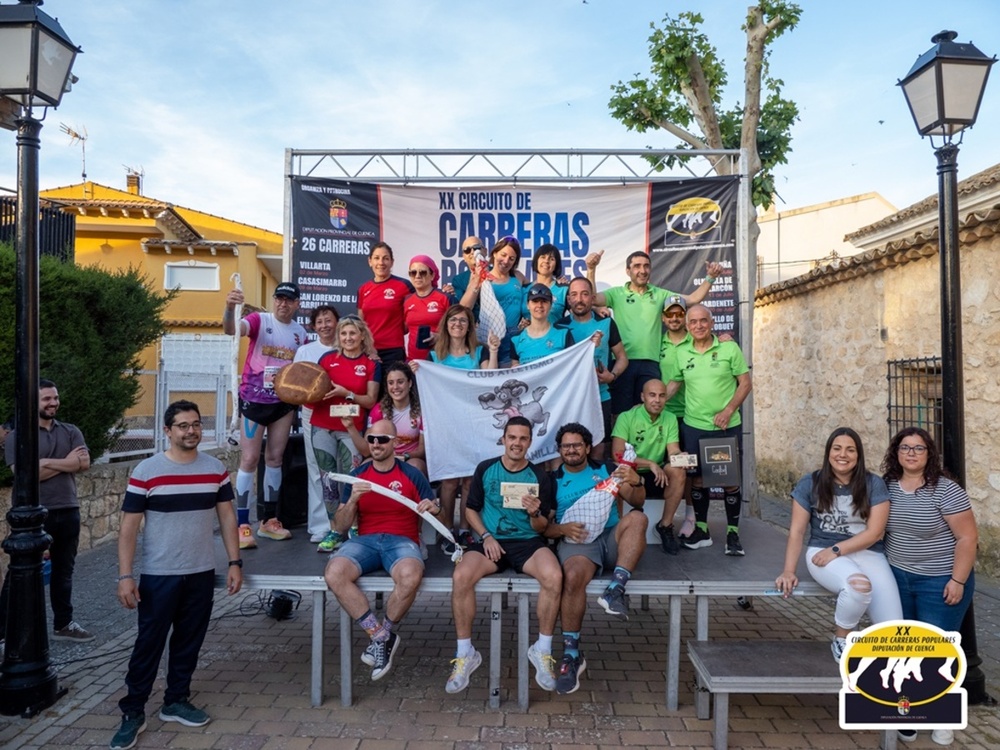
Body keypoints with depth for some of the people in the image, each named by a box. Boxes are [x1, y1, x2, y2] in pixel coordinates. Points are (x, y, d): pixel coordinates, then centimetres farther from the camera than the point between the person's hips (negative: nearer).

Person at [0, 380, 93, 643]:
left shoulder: (71, 431, 7)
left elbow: (84, 463, -8)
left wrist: (45, 464, -14)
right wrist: (65, 463, -12)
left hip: (68, 512, 4)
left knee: (63, 571, 14)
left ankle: (63, 624, 26)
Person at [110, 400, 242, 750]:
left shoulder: (216, 469, 0)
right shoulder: (146, 471, -9)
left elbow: (227, 517, 5)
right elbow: (129, 526, -7)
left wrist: (235, 562, 1)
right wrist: (125, 576, -11)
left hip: (202, 574, 3)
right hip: (158, 576, -3)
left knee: (188, 642, 14)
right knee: (148, 644, 6)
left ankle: (176, 701, 30)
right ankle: (132, 713, 21)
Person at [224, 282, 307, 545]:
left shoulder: (300, 333, 7)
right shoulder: (259, 320, -8)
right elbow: (231, 330, -29)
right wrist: (230, 309, -49)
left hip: (284, 403, 5)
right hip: (254, 400, -5)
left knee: (275, 458, 11)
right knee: (250, 458, -4)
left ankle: (269, 520, 22)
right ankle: (242, 525, 1)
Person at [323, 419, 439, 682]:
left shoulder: (412, 475, 5)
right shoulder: (356, 476, 11)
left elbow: (436, 518, 6)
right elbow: (340, 527, 7)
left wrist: (433, 509, -19)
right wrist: (353, 499, -11)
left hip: (402, 541, -2)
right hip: (365, 540, 2)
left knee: (410, 576, -36)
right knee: (333, 574, -29)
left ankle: (381, 637, -8)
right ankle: (383, 636, -14)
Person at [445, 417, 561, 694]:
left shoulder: (539, 476, 4)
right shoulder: (485, 469, 6)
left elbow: (542, 527, 7)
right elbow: (471, 509, 11)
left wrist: (535, 514, -16)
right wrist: (486, 536, -6)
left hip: (528, 541, 0)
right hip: (491, 541, 1)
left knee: (554, 577, -32)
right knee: (460, 577, -30)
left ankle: (542, 650, -11)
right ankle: (465, 654, -11)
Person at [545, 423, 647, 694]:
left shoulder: (604, 470, 17)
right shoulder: (553, 480, 15)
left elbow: (636, 503, 8)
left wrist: (636, 483, -14)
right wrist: (563, 529, -12)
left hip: (611, 537, 2)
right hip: (576, 541, -2)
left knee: (637, 518, -28)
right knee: (573, 576, -34)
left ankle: (615, 590, -36)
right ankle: (571, 655, -22)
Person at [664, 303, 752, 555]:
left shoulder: (730, 348, -4)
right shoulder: (681, 353, 4)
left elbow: (745, 384, -3)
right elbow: (673, 384, 12)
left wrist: (728, 410, -14)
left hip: (727, 427, -2)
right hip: (693, 427, 2)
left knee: (730, 480, 4)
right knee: (697, 479, 10)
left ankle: (733, 533, 17)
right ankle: (701, 530, 24)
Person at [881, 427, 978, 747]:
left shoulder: (946, 490, -17)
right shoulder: (887, 486, -1)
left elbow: (968, 538, -16)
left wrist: (958, 581, -18)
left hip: (940, 582, -5)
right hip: (897, 578, 5)